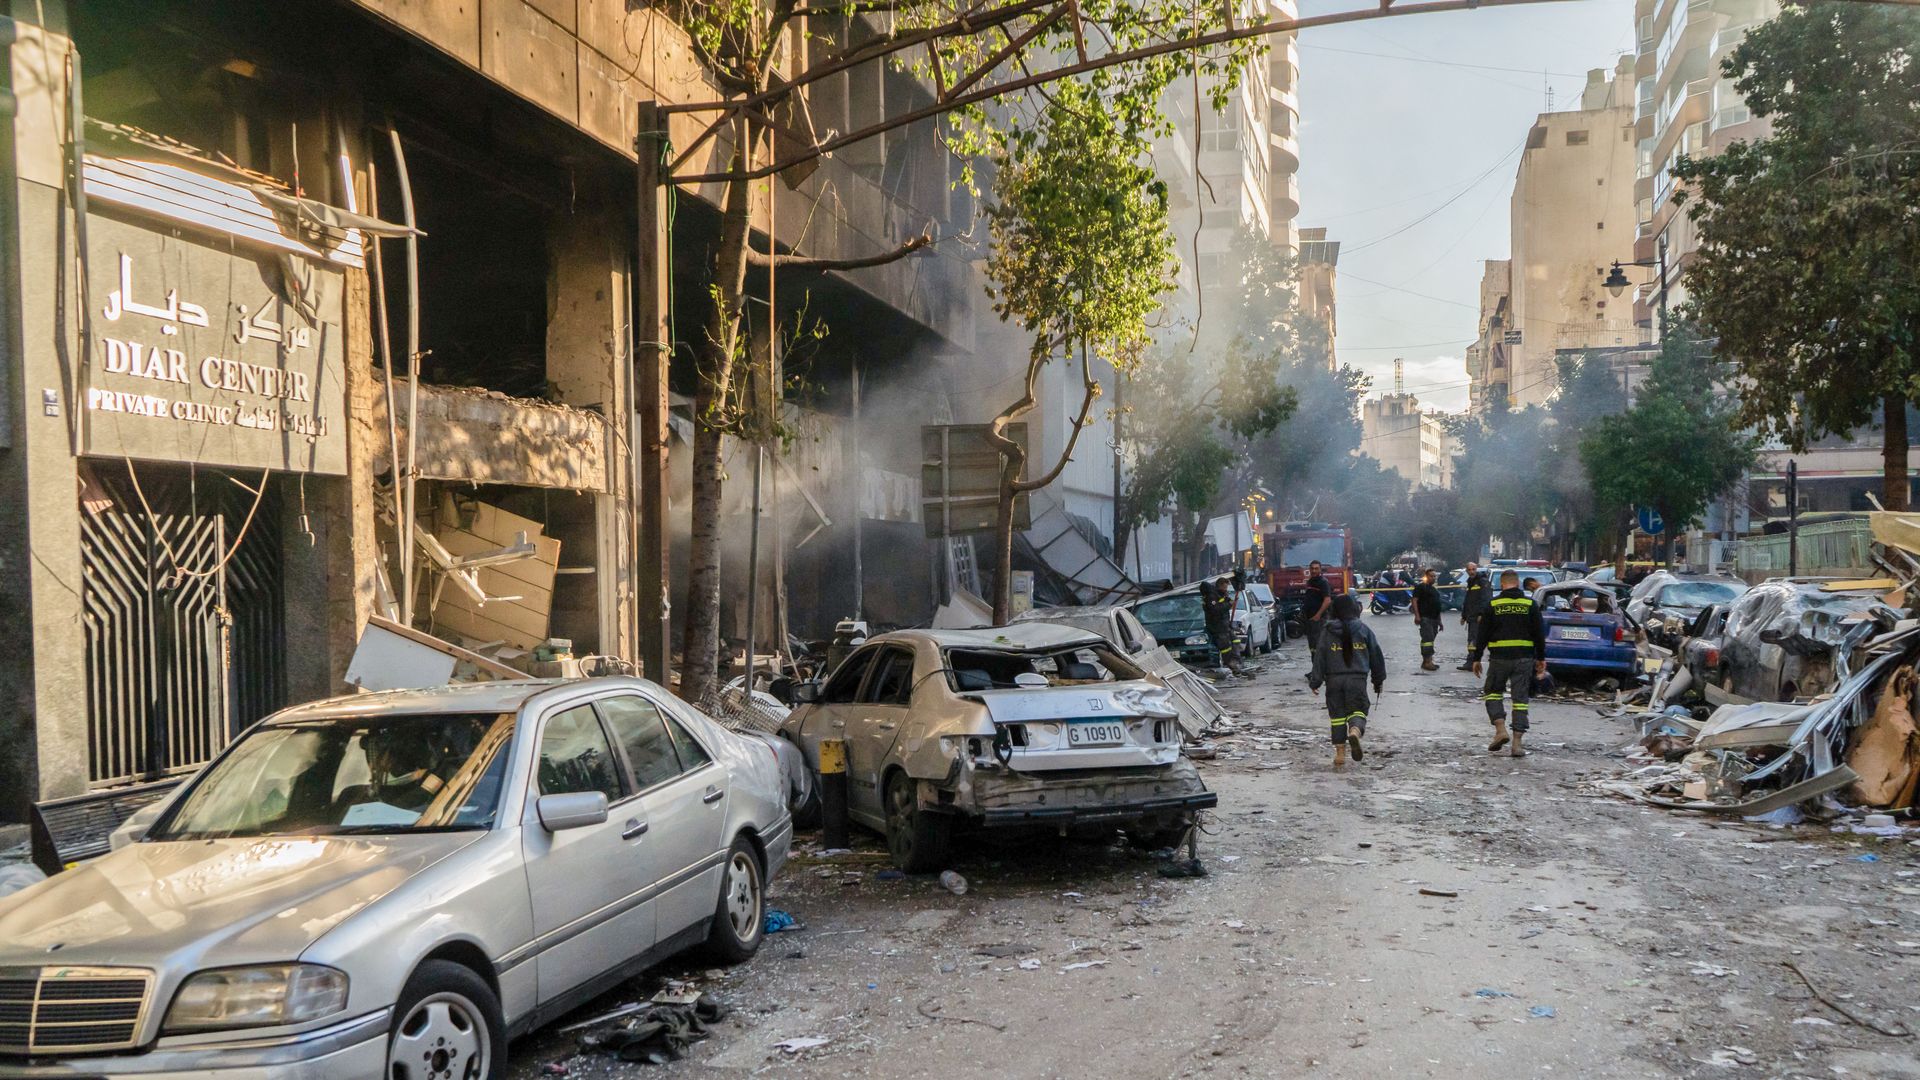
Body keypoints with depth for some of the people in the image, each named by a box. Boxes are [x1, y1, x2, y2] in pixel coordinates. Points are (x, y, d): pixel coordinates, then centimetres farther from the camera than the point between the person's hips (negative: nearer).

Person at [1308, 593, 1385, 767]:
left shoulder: (1328, 632, 0)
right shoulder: (1363, 630, 2)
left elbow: (1319, 657, 1)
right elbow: (1376, 655, 8)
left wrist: (1315, 682, 7)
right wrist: (1378, 679, 19)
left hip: (1334, 680, 1)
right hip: (1357, 679, -1)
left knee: (1337, 715, 9)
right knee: (1357, 710, 3)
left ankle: (1340, 752, 8)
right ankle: (1355, 732, -31)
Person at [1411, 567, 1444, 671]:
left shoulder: (1434, 589, 23)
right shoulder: (1420, 587, -3)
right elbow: (1414, 600, -12)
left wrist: (1439, 621, 24)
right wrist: (1417, 615, -21)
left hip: (1434, 618, 9)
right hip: (1425, 618, -9)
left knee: (1431, 639, 9)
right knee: (1428, 638, -14)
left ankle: (1426, 661, 13)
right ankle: (1427, 662, -17)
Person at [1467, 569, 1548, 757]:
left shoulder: (1492, 604, 0)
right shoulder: (1530, 604, 3)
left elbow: (1482, 634, 1)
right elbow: (1539, 634, 5)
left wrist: (1476, 658, 8)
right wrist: (1541, 659, 13)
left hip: (1499, 658, -1)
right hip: (1524, 658, 1)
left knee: (1493, 693, 15)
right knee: (1520, 699, 4)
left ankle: (1500, 729, -4)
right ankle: (1517, 742, 1)